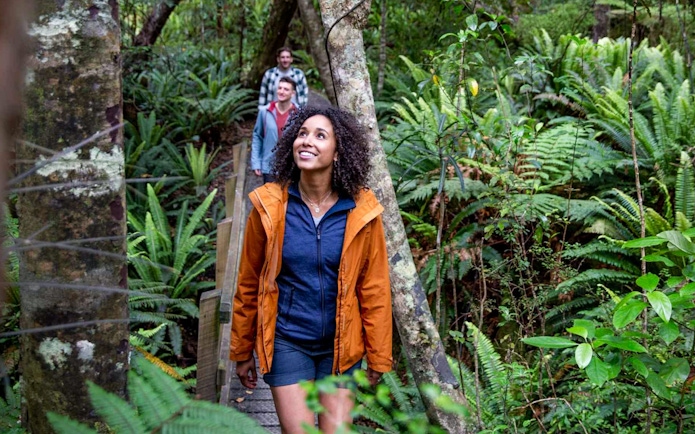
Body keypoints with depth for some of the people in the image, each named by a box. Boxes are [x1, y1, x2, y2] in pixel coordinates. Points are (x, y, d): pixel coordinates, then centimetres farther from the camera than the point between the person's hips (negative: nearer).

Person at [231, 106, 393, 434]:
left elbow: (374, 289, -1)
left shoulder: (361, 212, -7)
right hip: (286, 342, 0)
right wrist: (242, 352, 7)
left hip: (340, 345, 1)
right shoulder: (270, 206, -6)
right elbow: (248, 284, 2)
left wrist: (378, 356, 2)